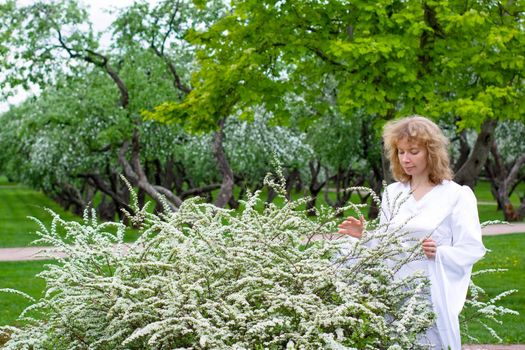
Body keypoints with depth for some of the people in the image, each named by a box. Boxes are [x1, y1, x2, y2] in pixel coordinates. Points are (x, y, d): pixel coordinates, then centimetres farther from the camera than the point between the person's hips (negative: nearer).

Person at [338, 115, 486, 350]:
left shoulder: (456, 195, -3)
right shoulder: (392, 192, 11)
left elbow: (472, 249, -6)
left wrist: (439, 253, -22)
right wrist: (364, 236, -4)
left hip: (432, 294, -4)